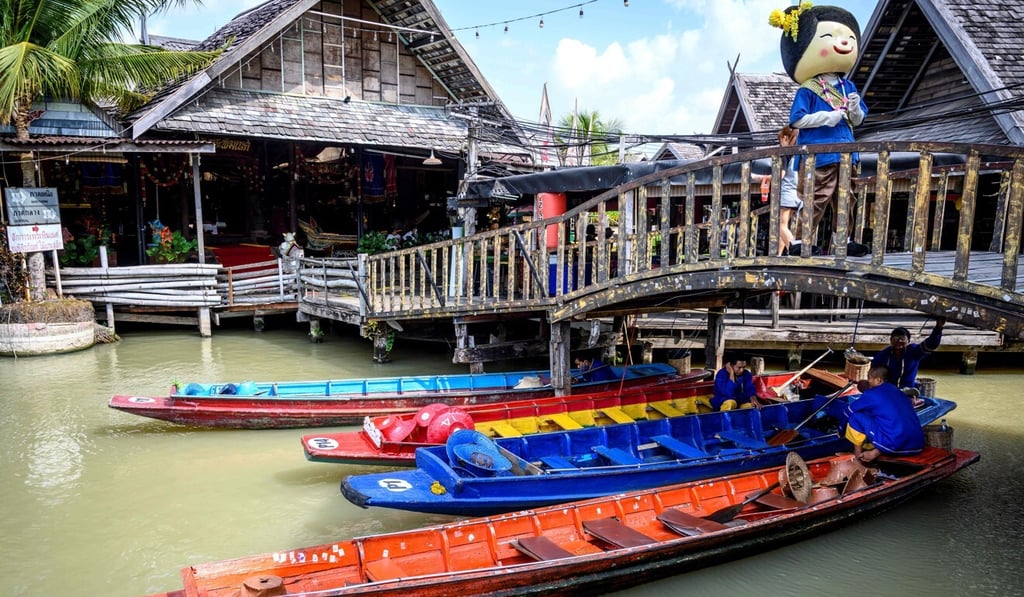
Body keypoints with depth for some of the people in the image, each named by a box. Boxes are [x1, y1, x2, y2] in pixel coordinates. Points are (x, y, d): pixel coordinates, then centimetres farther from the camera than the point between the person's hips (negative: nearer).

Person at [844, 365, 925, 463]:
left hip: (895, 444, -7)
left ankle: (857, 452, 13)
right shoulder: (898, 391, 19)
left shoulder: (872, 394, 0)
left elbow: (849, 411, 12)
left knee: (855, 416, 1)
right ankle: (878, 451, 8)